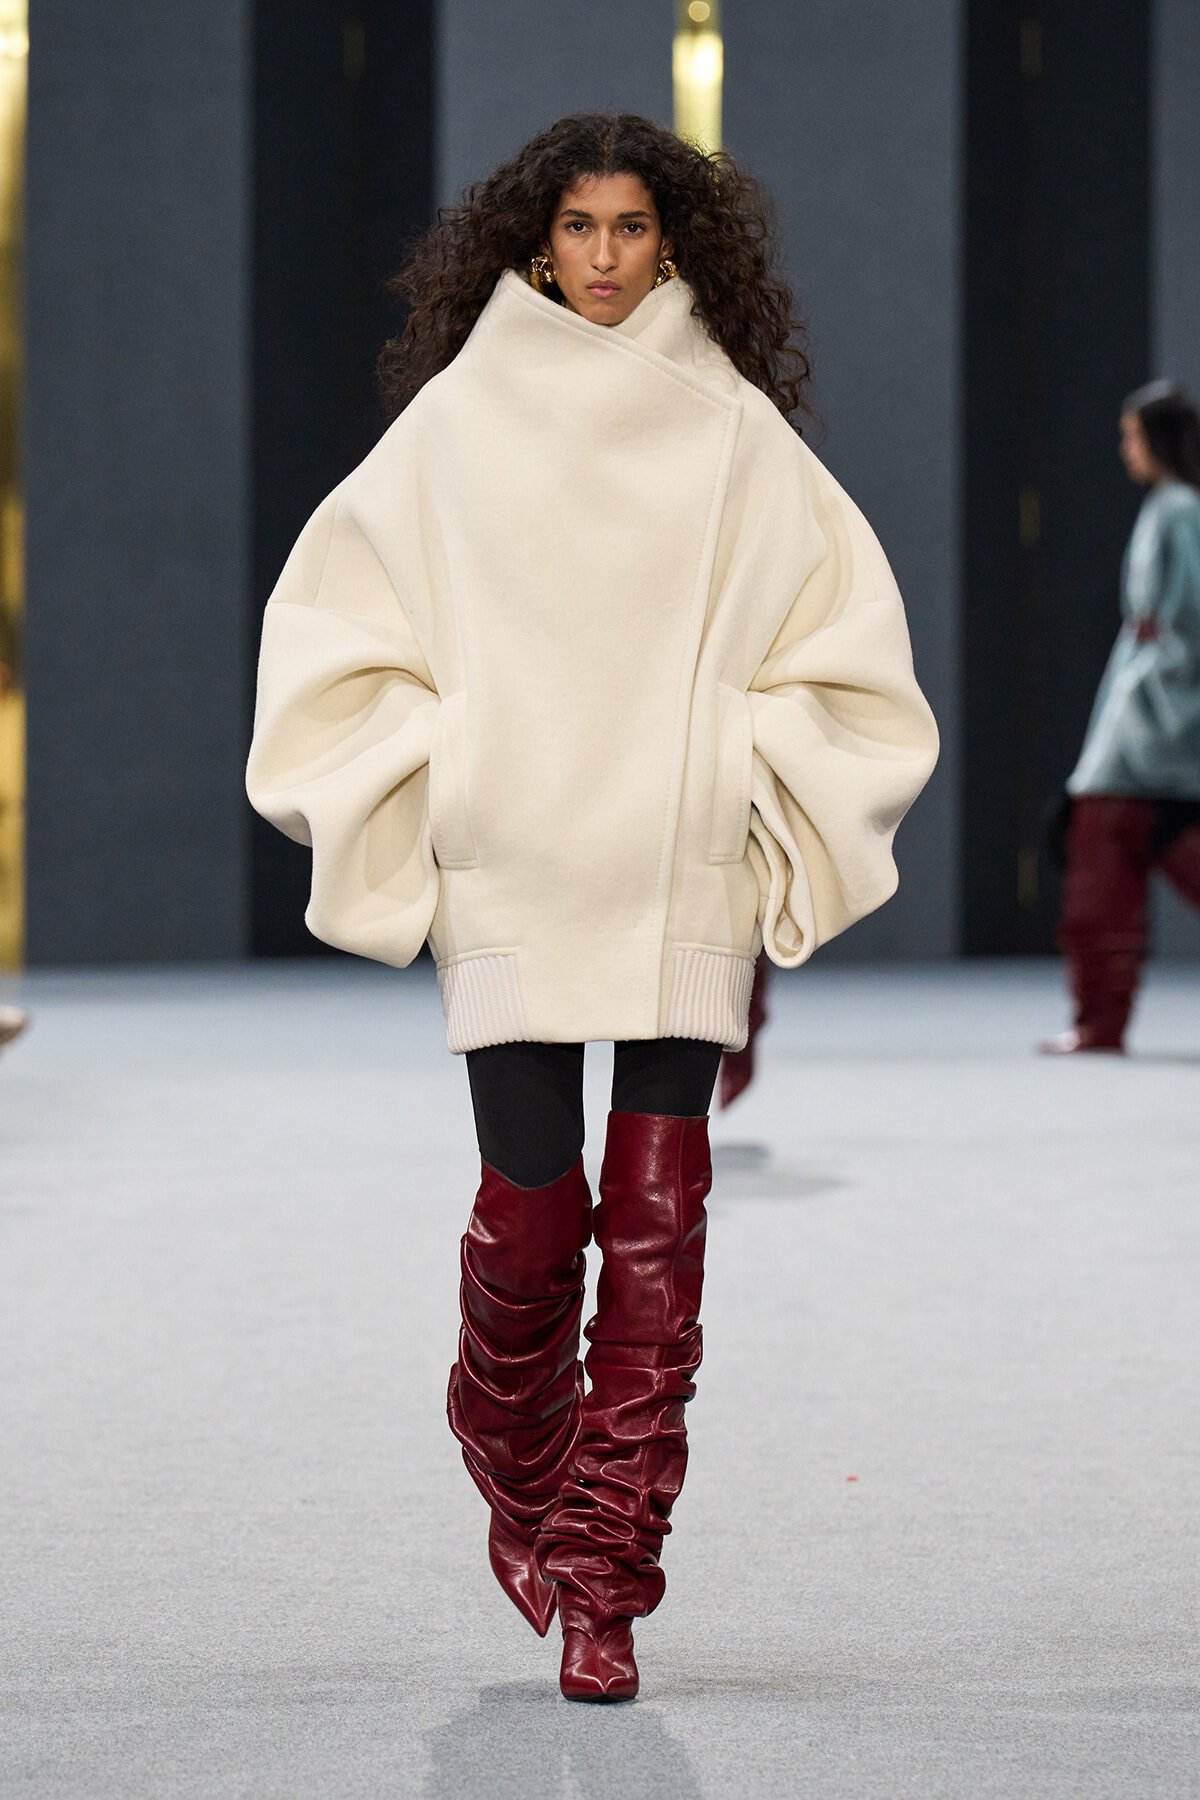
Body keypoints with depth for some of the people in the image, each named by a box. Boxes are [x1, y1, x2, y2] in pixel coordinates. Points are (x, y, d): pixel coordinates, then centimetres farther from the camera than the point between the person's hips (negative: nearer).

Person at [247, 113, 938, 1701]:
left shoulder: (733, 424, 6)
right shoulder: (459, 417, 5)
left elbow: (840, 630, 11)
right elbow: (337, 619, 9)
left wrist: (759, 783, 2)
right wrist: (418, 779, 0)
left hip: (684, 884, 1)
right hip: (511, 882, -1)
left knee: (657, 1225, -4)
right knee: (531, 1210, -2)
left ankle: (603, 1585, 1)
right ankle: (519, 1487, 28)